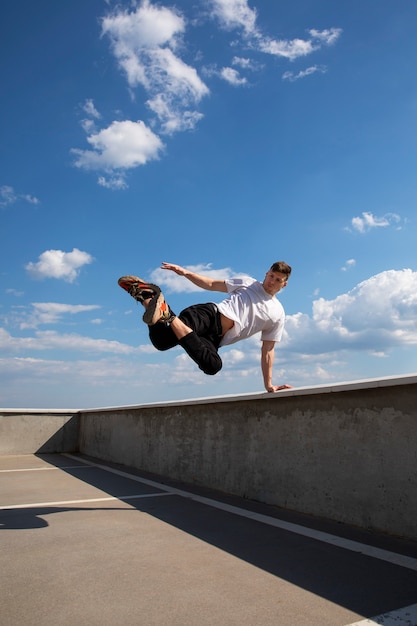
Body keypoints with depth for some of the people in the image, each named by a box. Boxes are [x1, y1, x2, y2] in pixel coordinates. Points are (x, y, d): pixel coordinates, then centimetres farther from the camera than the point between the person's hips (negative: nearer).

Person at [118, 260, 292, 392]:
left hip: (216, 338, 2)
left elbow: (267, 350, 19)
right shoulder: (248, 283, 20)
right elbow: (212, 284, 16)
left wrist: (268, 384, 11)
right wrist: (186, 272, 0)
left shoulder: (278, 314, 20)